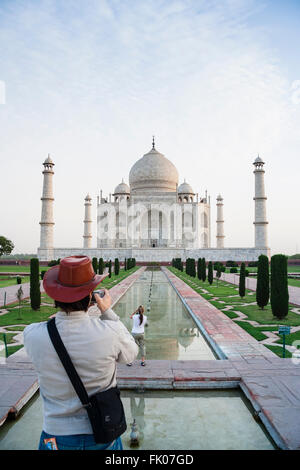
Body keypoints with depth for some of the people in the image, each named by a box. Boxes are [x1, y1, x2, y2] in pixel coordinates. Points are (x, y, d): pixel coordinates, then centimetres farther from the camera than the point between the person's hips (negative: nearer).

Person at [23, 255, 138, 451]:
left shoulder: (32, 335, -21)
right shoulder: (111, 332, -26)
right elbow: (131, 354, -3)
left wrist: (68, 306, 1)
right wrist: (107, 312, -3)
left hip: (57, 434, 1)